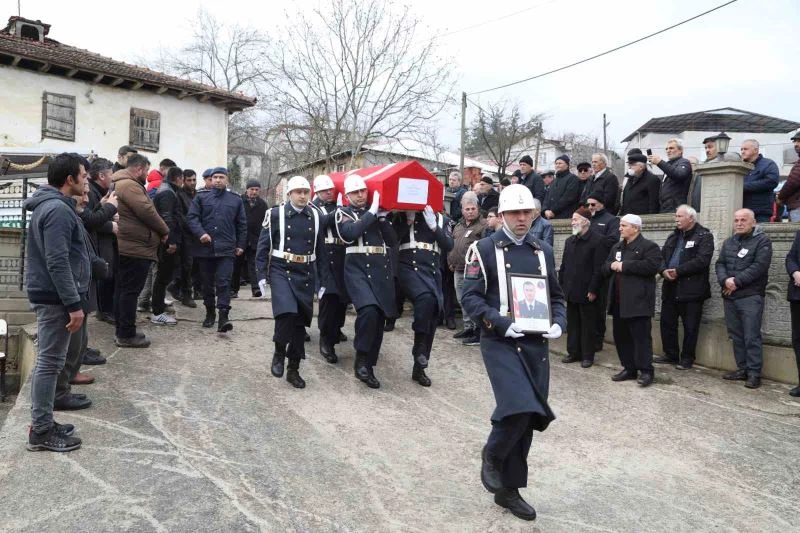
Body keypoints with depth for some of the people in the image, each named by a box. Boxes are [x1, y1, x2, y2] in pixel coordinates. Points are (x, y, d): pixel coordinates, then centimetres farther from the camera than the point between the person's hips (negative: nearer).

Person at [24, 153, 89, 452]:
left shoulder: (49, 204, 15)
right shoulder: (58, 209, -19)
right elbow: (58, 263, -25)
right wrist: (74, 304, -24)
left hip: (49, 295, 11)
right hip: (55, 298, -11)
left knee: (48, 361, 15)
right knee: (50, 362, -3)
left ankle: (42, 423, 25)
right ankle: (41, 431, 6)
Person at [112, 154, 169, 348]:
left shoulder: (121, 184, 19)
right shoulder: (129, 185, -15)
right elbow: (147, 211, -19)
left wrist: (159, 230, 11)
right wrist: (164, 230, -5)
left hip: (126, 247, 11)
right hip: (136, 248, -11)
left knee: (122, 290, 14)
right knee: (131, 291, -5)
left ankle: (123, 332, 24)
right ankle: (127, 335, 1)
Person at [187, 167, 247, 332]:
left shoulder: (235, 199, 9)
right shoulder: (201, 197, 7)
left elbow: (242, 224, 13)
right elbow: (192, 217, -1)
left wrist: (241, 244, 9)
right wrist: (200, 233, -17)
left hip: (226, 249, -1)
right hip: (205, 247, 1)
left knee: (224, 282, -9)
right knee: (207, 283, 11)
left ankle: (223, 317, -11)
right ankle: (210, 313, 25)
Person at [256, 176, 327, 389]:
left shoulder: (316, 216, 6)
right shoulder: (276, 214, -2)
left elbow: (321, 250, 10)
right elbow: (263, 245, -1)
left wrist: (323, 281, 8)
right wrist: (261, 275, -8)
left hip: (306, 274, 3)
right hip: (281, 271, -3)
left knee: (300, 322, 6)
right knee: (287, 312, -24)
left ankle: (293, 370, 19)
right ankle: (279, 352, 3)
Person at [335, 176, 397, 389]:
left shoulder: (377, 212, 18)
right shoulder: (343, 213, 7)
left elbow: (393, 241, 10)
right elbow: (349, 234, -16)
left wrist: (382, 216, -1)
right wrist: (371, 212, -11)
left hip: (381, 269, 5)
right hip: (357, 268, -5)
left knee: (379, 317, 4)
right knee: (368, 310, -26)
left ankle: (369, 366, 16)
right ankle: (361, 361, -9)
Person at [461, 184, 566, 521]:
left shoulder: (543, 251, 12)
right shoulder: (484, 249, -3)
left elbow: (556, 296, 17)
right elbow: (470, 298, -8)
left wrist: (559, 323, -3)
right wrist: (502, 323, -20)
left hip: (536, 345, 5)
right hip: (500, 343, -5)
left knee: (529, 416, 9)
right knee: (519, 407, -23)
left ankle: (509, 490, 26)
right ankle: (492, 455, 10)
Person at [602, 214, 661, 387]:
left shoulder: (649, 246, -4)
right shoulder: (617, 247, 20)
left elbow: (652, 266, -21)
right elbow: (605, 268, 18)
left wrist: (624, 265, -18)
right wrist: (612, 266, -6)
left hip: (638, 301, -8)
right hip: (618, 301, 8)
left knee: (641, 336, -5)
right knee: (621, 336, 10)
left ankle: (646, 371, 2)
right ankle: (629, 368, 20)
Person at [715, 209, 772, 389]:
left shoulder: (762, 241, -3)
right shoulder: (729, 242, 17)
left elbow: (759, 266, -14)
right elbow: (720, 264, 9)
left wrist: (736, 281, -15)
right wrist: (725, 280, -11)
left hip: (751, 297, -6)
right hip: (729, 297, 6)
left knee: (752, 337, -6)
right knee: (736, 335, 10)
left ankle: (754, 373, 0)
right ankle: (742, 369, 19)